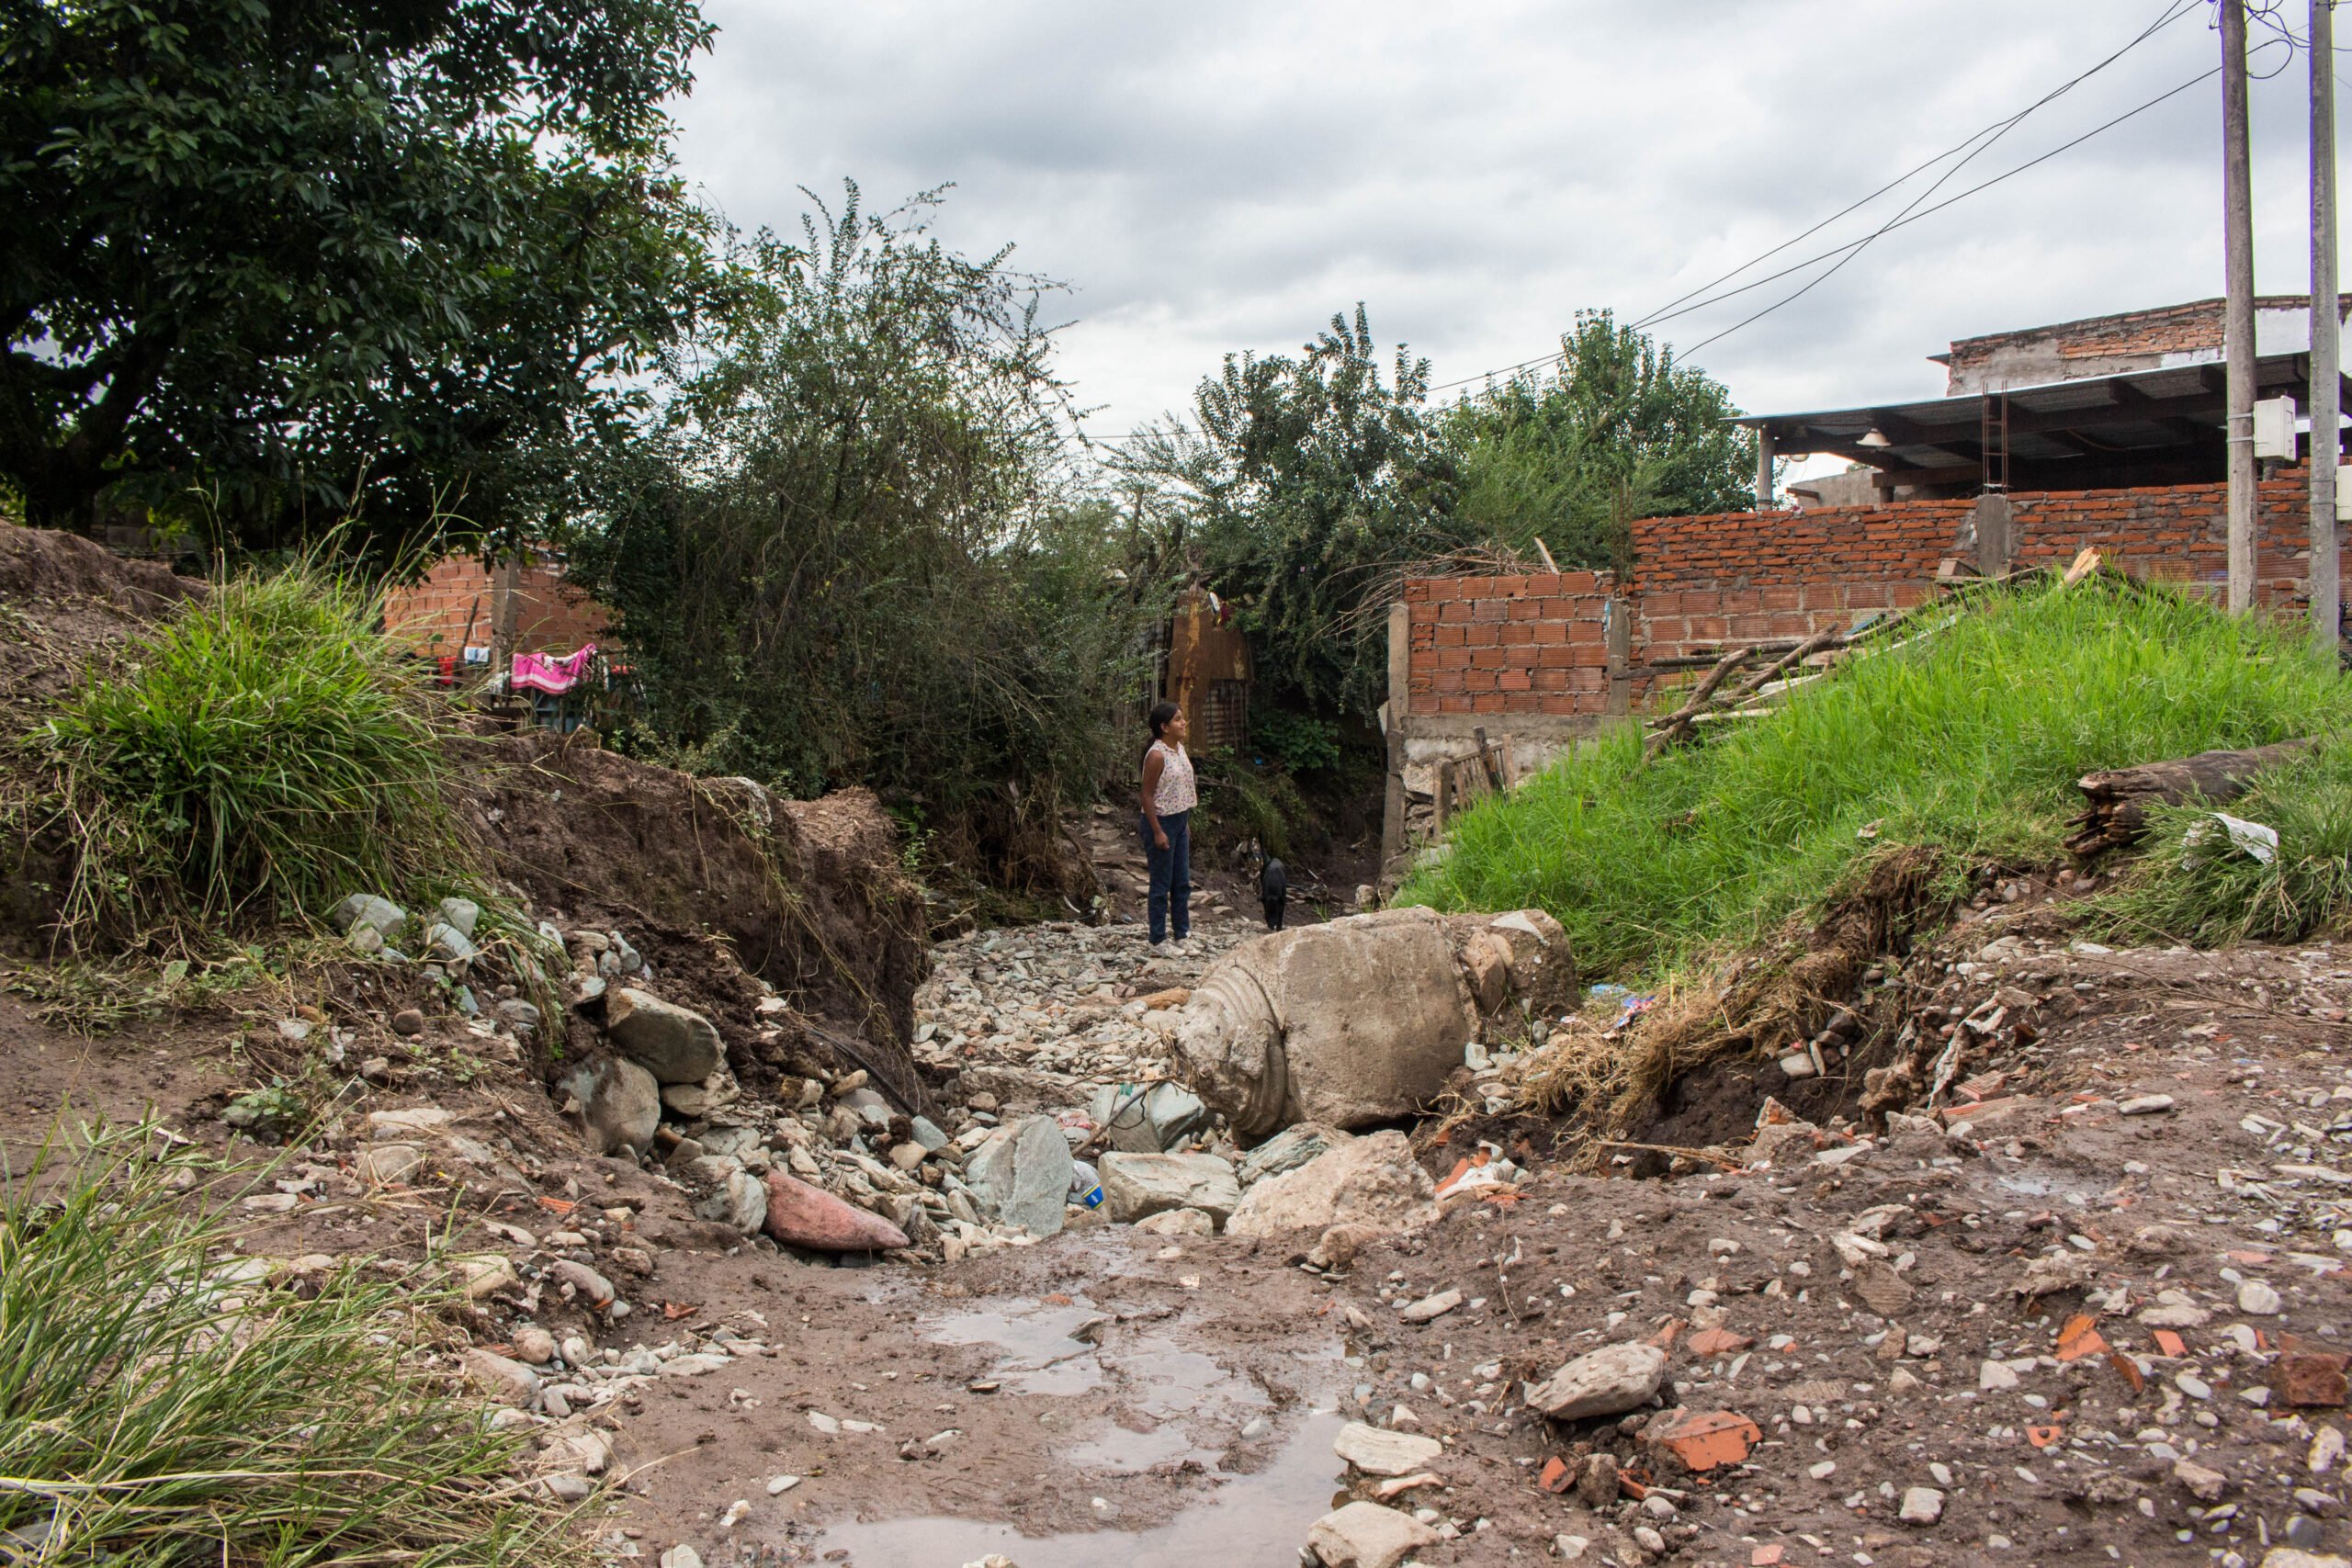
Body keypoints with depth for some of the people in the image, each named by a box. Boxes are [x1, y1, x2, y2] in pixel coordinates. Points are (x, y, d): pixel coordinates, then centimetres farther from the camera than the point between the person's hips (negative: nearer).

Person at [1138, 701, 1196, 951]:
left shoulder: (1179, 748, 7)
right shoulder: (1156, 756, -20)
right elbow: (1147, 796, -19)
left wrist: (1186, 822, 17)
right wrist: (1157, 832, -20)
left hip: (1179, 820, 9)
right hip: (1161, 821, -9)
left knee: (1183, 882, 14)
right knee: (1162, 885, 1)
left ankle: (1182, 934, 25)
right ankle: (1158, 940, 10)